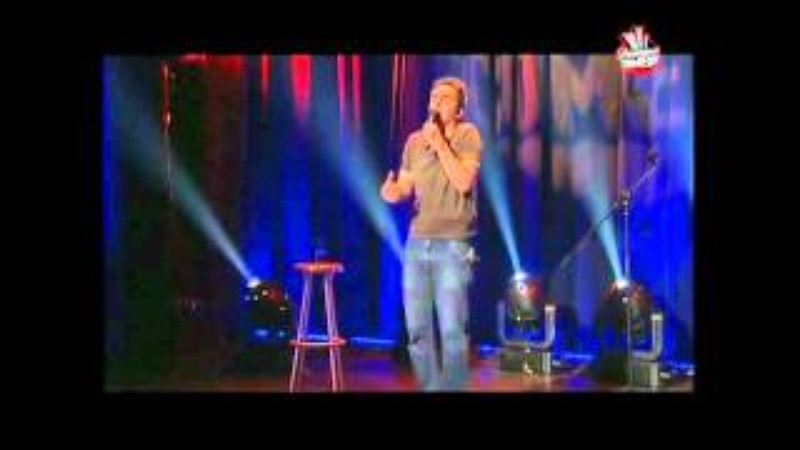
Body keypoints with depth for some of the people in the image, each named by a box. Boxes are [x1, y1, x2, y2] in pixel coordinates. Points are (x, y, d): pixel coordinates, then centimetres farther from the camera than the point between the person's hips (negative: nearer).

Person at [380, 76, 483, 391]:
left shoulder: (467, 135, -2)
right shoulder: (414, 141, 12)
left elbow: (463, 182, -15)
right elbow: (405, 187, 15)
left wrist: (439, 142, -13)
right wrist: (392, 192, -8)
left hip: (453, 245, -5)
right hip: (416, 242, 5)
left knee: (451, 329, -7)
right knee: (417, 328, 7)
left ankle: (452, 388, 2)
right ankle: (429, 387, 19)